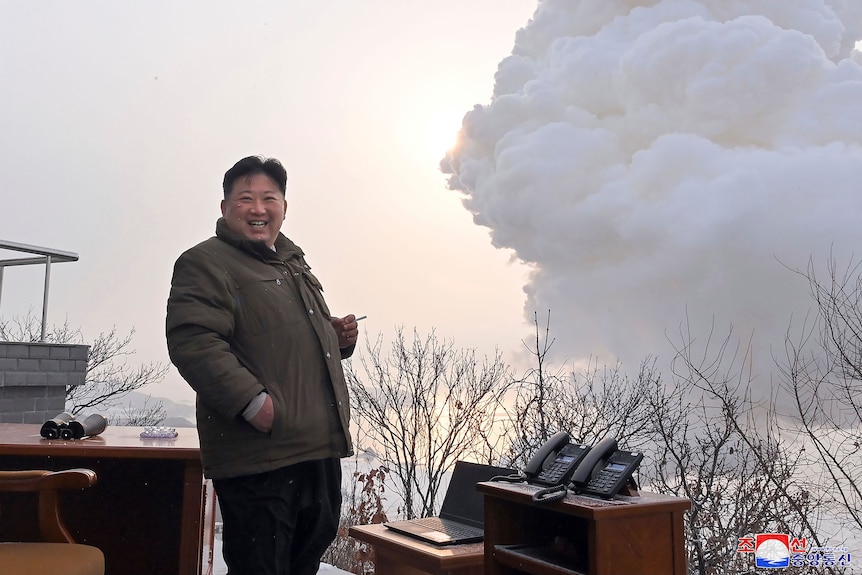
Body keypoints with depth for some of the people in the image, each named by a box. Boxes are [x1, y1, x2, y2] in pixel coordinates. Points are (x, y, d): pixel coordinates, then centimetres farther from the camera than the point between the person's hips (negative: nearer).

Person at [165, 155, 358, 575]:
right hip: (259, 457, -9)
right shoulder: (205, 263, -8)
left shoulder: (292, 261, 20)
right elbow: (192, 342, -21)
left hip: (321, 448, 9)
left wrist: (338, 337, 11)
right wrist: (251, 401, -28)